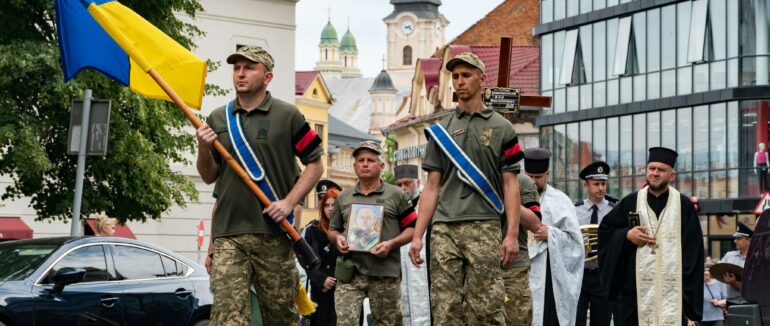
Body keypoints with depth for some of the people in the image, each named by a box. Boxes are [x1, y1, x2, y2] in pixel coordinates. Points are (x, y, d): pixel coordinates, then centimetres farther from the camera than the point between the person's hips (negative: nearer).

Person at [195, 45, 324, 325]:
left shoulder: (287, 116, 2)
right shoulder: (217, 119, 11)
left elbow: (315, 164, 5)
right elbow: (209, 177, 16)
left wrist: (289, 202, -7)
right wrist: (204, 150, -4)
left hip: (274, 232, -1)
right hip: (227, 234, 2)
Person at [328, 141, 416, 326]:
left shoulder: (396, 195, 6)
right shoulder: (343, 197, 16)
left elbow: (412, 228, 5)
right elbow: (332, 230, 24)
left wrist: (391, 243, -12)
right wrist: (337, 238, 0)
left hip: (385, 272, -2)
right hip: (350, 271, 2)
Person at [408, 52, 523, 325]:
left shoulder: (501, 127, 8)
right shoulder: (440, 129, 16)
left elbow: (510, 184, 3)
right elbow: (432, 186, 14)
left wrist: (512, 234, -8)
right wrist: (417, 235, 6)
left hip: (484, 228, -3)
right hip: (444, 230, 3)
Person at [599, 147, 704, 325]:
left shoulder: (684, 205, 4)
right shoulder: (631, 202, 8)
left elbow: (693, 248, 3)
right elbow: (605, 229, 15)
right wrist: (626, 235, -5)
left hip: (673, 286, -1)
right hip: (638, 285, 1)